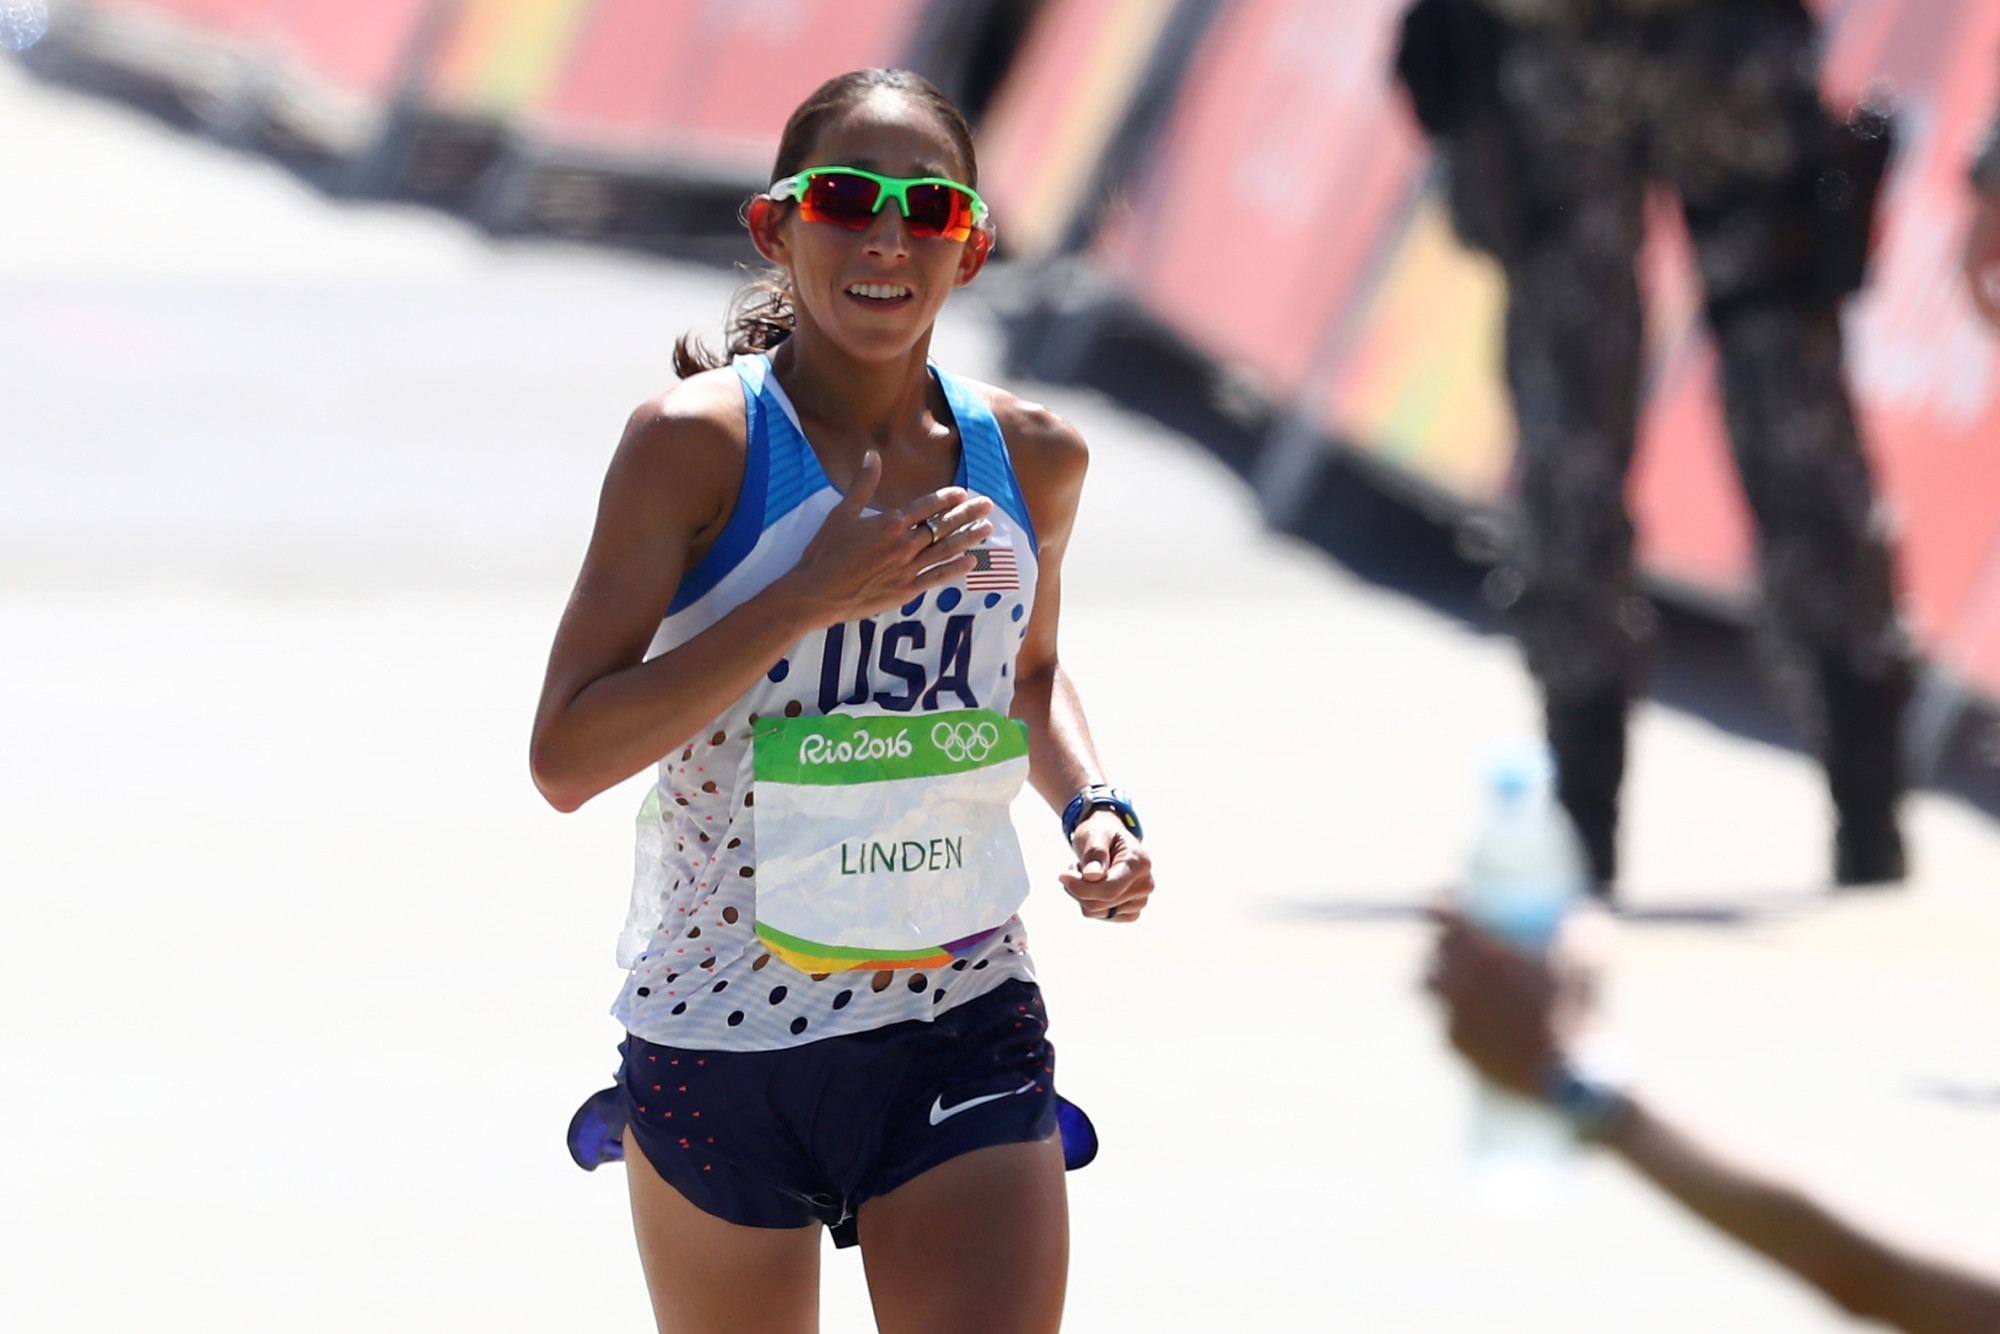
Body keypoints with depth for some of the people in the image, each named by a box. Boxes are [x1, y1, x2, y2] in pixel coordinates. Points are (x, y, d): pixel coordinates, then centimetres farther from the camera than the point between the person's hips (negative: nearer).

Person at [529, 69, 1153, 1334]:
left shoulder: (1032, 458, 3)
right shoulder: (698, 445, -11)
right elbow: (567, 757, -16)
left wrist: (1094, 805, 3)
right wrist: (813, 596, -22)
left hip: (964, 1035, 2)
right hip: (720, 1041, -2)